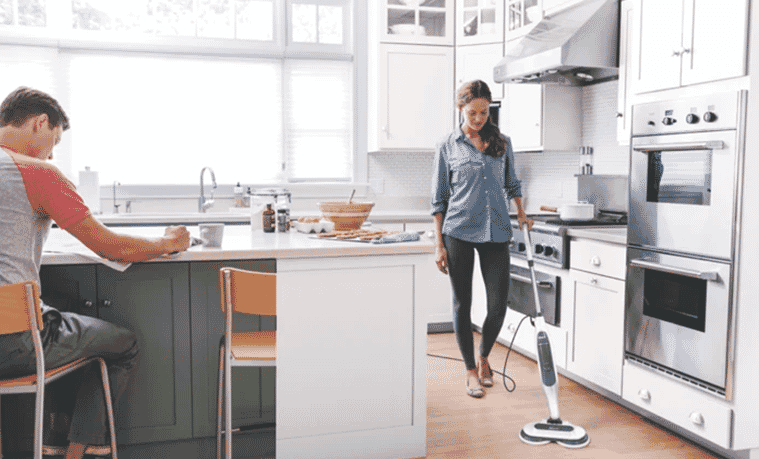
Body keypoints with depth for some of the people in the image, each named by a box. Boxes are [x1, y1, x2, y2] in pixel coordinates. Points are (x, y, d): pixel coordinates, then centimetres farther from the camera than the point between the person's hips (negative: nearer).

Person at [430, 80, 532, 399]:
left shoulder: (502, 143, 10)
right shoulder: (447, 147, 2)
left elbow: (512, 184, 23)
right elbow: (439, 199, 1)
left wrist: (522, 214, 9)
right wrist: (439, 244, -3)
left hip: (496, 232, 2)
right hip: (459, 231, -2)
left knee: (499, 304, -1)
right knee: (462, 303, 4)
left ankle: (484, 357, 26)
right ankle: (471, 370, 20)